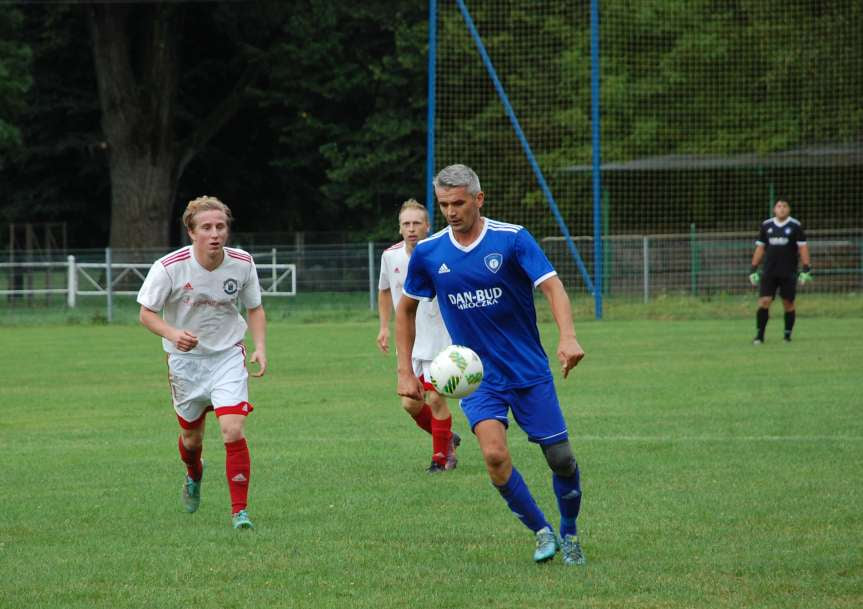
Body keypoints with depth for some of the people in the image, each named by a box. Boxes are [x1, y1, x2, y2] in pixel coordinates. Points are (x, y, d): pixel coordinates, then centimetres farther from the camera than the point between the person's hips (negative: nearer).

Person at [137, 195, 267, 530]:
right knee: (191, 436, 14)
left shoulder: (242, 263, -12)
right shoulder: (169, 267, -20)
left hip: (228, 355, 0)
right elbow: (146, 313, -11)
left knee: (233, 431, -18)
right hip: (185, 358, 0)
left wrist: (260, 347, -10)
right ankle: (194, 475, 52)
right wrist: (173, 333, -31)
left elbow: (255, 308, 5)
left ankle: (239, 511, -7)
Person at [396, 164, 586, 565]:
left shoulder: (512, 239, -10)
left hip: (529, 371, -1)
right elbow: (406, 308, 12)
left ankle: (569, 533, 27)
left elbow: (551, 285, -20)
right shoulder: (428, 253, -2)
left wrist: (567, 336, -38)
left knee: (561, 458, 0)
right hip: (476, 376, 1)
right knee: (494, 453, -20)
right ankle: (542, 532, 0)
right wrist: (405, 371, 7)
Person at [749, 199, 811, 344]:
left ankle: (787, 335, 13)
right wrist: (753, 269, 9)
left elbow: (803, 247, -2)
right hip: (769, 272, 2)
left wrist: (806, 270, -9)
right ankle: (759, 335, -1)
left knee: (788, 304, 2)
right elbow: (760, 248, 12)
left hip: (789, 272, -2)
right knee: (764, 302, -8)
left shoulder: (795, 226, -1)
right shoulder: (766, 226, 7)